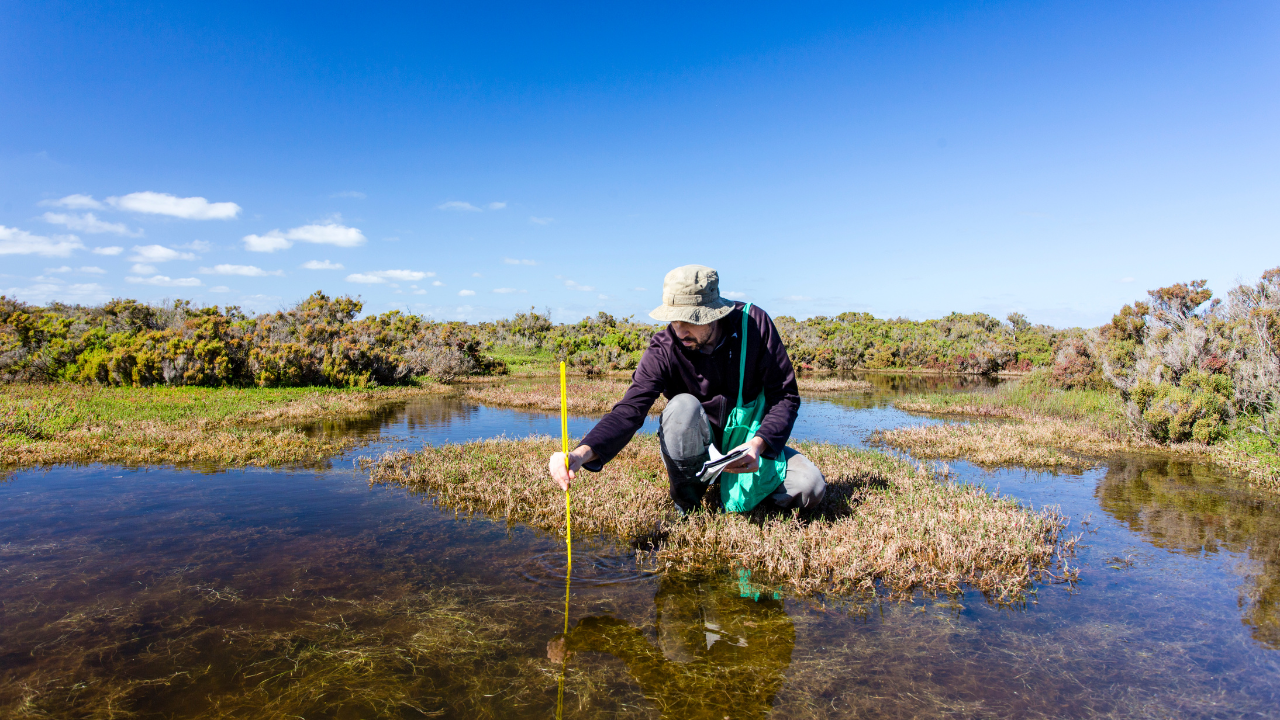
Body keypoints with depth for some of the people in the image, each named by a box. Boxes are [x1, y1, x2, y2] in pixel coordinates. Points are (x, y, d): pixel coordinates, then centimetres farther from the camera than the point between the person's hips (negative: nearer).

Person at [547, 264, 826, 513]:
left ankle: (738, 488, 9)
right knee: (682, 406, -35)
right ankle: (687, 505, -12)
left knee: (811, 488, -23)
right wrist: (582, 453, -48)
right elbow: (630, 410, -30)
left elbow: (786, 396, -14)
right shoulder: (664, 350, -20)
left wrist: (758, 443, -32)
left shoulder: (754, 323, -17)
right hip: (697, 447, -1)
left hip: (747, 444, 2)